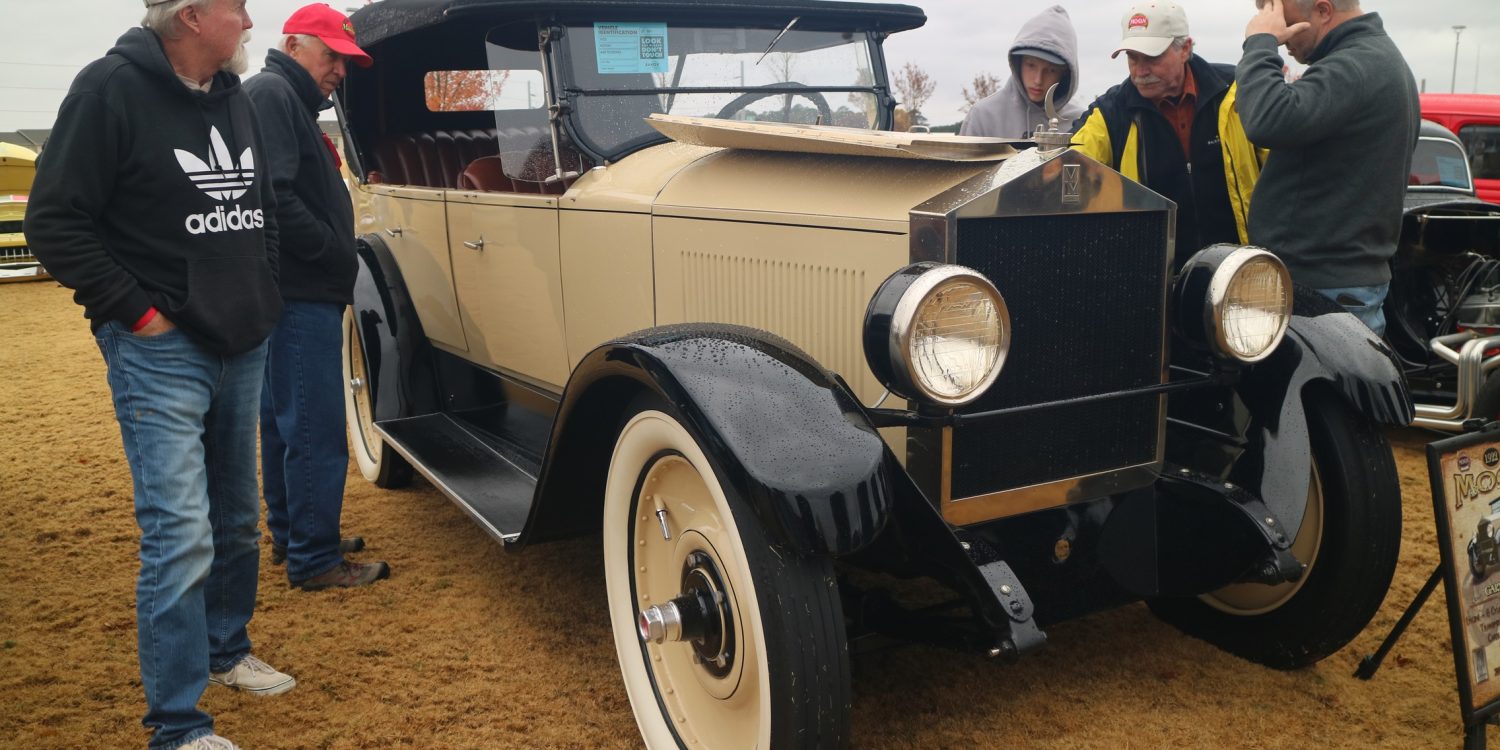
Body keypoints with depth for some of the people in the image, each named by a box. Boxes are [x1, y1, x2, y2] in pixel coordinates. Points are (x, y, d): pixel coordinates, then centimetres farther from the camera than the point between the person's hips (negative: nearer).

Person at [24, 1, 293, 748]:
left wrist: (261, 292, 12)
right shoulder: (112, 88, -12)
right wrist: (138, 311, -15)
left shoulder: (233, 97, 10)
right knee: (181, 538, -9)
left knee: (237, 520, 17)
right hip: (160, 351, -7)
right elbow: (54, 221, -13)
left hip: (242, 348, 7)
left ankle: (226, 651, 37)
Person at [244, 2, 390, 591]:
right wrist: (334, 250, -16)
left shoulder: (289, 101, 21)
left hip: (296, 294, 11)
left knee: (284, 421, 17)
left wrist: (334, 255, 10)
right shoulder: (271, 93, -11)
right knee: (316, 430, -7)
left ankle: (290, 537, 29)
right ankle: (315, 560, 1)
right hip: (299, 296, -11)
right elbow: (273, 194, -23)